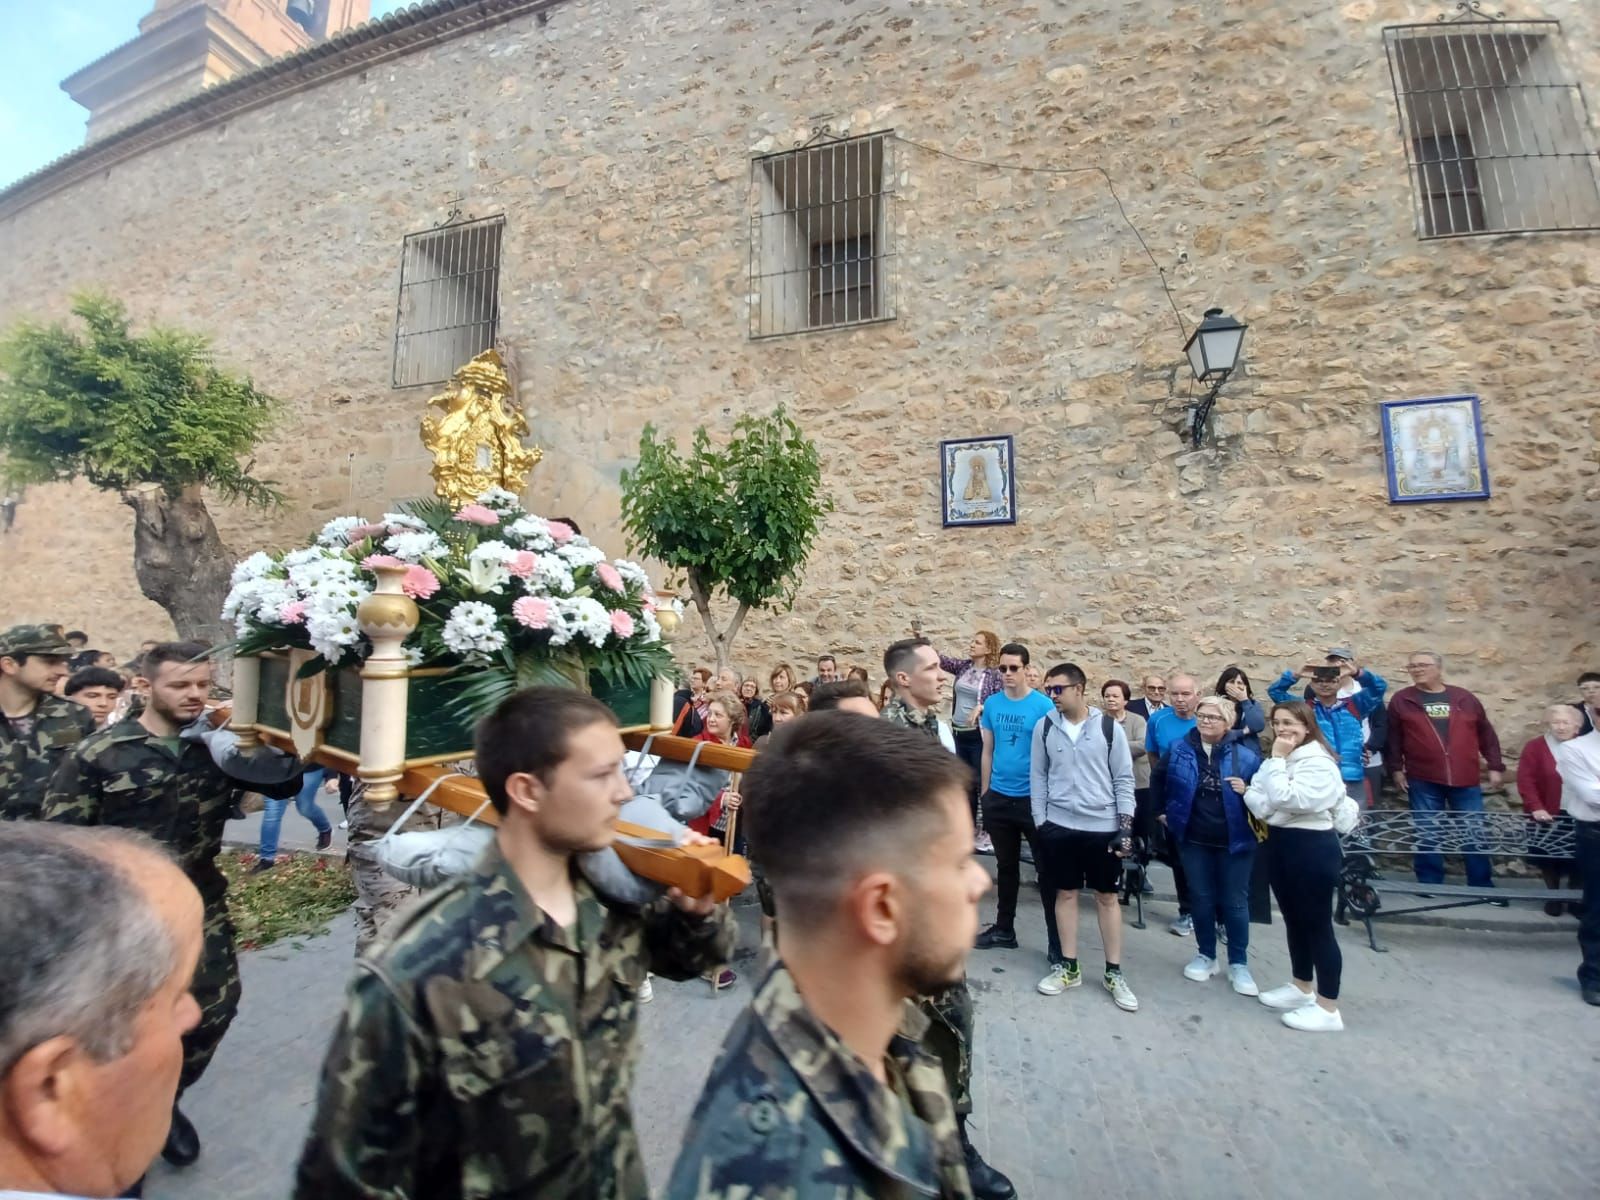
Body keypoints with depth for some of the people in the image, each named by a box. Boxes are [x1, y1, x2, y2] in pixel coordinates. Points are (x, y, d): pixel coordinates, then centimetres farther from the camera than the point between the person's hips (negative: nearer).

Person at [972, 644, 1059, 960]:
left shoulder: (1043, 705, -9)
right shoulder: (992, 704, 2)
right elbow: (987, 751, 7)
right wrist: (984, 793, 7)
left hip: (1033, 798, -4)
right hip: (998, 798, 4)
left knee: (1046, 868, 5)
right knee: (1006, 866, 17)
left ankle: (1056, 941, 16)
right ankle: (1004, 929, 31)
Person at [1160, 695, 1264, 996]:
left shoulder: (1245, 753, -9)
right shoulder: (1179, 750, -3)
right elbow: (1160, 781, 11)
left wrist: (1247, 791, -20)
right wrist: (1162, 812, 11)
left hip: (1234, 840, -2)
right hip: (1193, 840, 2)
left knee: (1235, 902, 9)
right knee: (1201, 899, 13)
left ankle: (1239, 964, 24)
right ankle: (1206, 956, 29)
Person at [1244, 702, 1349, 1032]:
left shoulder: (1318, 761, -16)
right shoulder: (1284, 758, 13)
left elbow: (1285, 798, -25)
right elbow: (1262, 799, 8)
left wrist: (1277, 760, -20)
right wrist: (1252, 797, -13)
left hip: (1312, 848, -9)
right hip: (1281, 844, 9)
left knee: (1317, 925, 0)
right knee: (1294, 920, 19)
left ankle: (1328, 1008, 11)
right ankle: (1302, 987, 33)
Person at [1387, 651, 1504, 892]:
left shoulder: (1465, 698, 7)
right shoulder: (1401, 700, 1)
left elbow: (1486, 733, 12)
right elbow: (1393, 737, 2)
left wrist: (1495, 766, 8)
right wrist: (1396, 769, -2)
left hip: (1466, 780, 2)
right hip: (1423, 781, -2)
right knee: (1427, 835, 5)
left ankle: (1483, 887, 22)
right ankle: (1430, 886, 15)